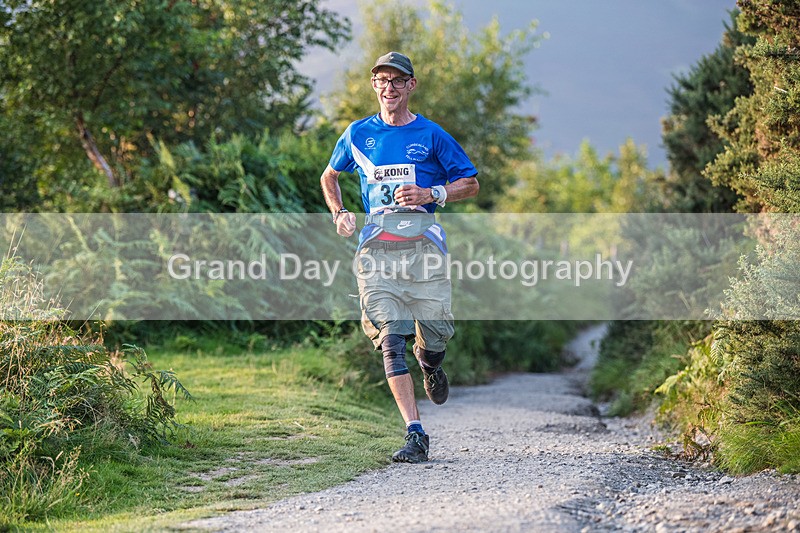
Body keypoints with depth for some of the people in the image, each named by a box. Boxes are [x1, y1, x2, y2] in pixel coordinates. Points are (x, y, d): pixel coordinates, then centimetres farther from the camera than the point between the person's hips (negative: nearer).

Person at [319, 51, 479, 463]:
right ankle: (415, 434, -11)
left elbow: (470, 184, 11)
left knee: (436, 331, -5)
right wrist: (339, 214, 11)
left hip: (422, 238, -1)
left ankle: (429, 363, 36)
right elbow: (329, 177, 29)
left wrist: (431, 193, -6)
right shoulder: (358, 133, 14)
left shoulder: (431, 135, 8)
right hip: (377, 241, 1)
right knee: (390, 340, -11)